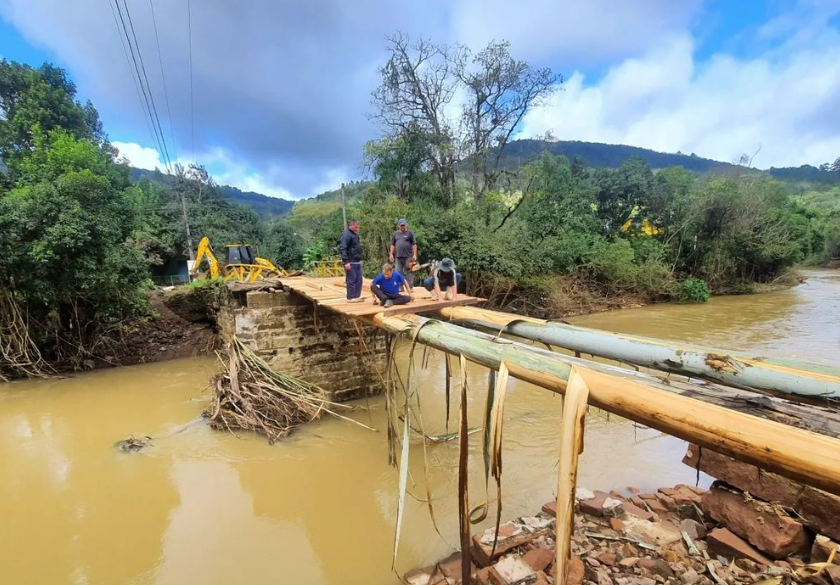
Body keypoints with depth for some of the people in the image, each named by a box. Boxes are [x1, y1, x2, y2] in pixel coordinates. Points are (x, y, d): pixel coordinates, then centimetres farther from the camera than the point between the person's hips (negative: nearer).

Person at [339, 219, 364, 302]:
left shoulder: (355, 234, 17)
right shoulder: (346, 235, -13)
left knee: (359, 280, 11)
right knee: (351, 280, -4)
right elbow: (342, 249, -19)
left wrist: (360, 259, 23)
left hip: (357, 262, 9)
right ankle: (350, 298, 4)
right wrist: (346, 262, -23)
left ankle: (357, 296, 19)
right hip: (350, 262, -9)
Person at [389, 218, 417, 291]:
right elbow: (393, 245, 18)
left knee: (409, 272, -2)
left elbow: (414, 244, -1)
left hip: (408, 256, -4)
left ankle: (410, 287, 2)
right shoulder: (396, 234, 14)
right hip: (398, 256, 4)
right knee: (398, 272, 5)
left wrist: (414, 255, -8)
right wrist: (391, 254, 11)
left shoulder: (410, 233, 3)